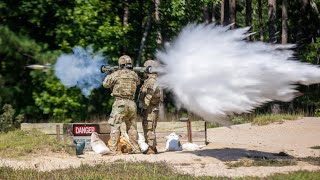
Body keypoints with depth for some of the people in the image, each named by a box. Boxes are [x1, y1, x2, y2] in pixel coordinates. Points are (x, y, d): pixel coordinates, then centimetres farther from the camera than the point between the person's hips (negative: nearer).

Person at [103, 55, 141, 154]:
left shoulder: (116, 74, -6)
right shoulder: (134, 75, 6)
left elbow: (106, 84, 6)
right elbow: (138, 82, 29)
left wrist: (109, 74, 24)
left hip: (120, 103, -4)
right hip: (131, 103, 4)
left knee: (115, 127, -3)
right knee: (132, 127, 15)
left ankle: (113, 149, -11)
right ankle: (136, 148, 18)